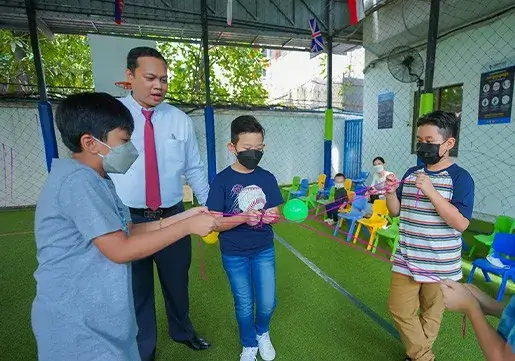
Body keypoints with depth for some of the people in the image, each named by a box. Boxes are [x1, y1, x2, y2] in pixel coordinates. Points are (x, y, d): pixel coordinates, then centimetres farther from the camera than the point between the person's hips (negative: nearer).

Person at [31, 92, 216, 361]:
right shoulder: (77, 181, -24)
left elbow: (129, 231, 6)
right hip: (77, 322, -9)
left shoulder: (95, 180, 7)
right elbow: (121, 250, -26)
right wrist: (187, 227, -21)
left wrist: (182, 217, -3)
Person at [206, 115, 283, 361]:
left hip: (264, 250, 2)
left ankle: (263, 334, 46)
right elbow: (215, 223, -16)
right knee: (244, 305, 14)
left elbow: (273, 213, -1)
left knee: (267, 303, 11)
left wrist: (269, 217, -24)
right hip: (234, 254, -2)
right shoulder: (222, 180, -14)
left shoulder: (267, 178, -5)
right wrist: (243, 218, -31)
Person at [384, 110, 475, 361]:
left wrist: (431, 192, -28)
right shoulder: (411, 174, 3)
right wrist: (391, 192, -12)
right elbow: (396, 212, 8)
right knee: (399, 309, 10)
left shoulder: (460, 178, -11)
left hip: (440, 265, -4)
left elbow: (461, 223, -20)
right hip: (406, 260, 4)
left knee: (431, 314, 17)